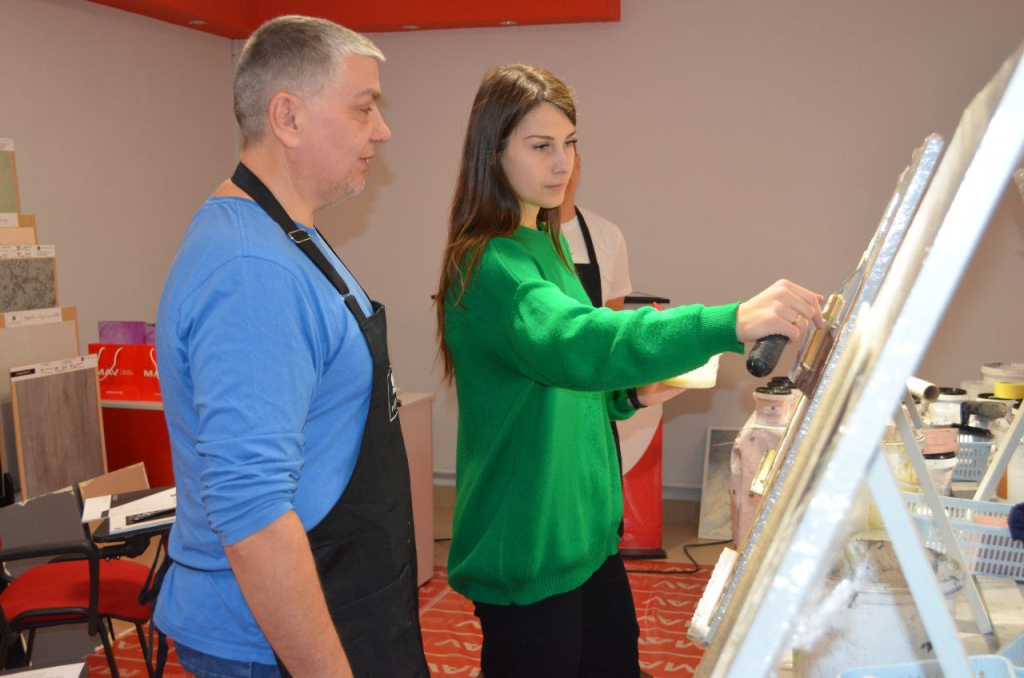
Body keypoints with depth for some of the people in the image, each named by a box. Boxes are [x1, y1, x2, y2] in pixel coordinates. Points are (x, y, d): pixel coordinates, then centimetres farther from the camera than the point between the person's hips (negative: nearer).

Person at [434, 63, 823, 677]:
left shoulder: (546, 242, 10)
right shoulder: (488, 266, -20)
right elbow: (573, 339, -41)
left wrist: (631, 394, 1)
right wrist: (733, 322, -51)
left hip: (585, 532, 9)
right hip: (527, 552, -9)